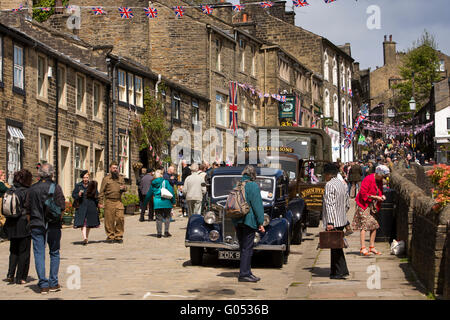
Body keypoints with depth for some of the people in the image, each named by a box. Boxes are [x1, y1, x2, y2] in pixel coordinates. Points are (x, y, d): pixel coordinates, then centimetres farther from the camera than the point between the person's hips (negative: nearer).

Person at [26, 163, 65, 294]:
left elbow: (28, 208, 5)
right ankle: (53, 283, 12)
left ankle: (43, 285, 0)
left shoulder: (33, 188, 2)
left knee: (39, 254, 4)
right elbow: (62, 207, -10)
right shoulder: (56, 187, -6)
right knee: (54, 253, 12)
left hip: (36, 225, 1)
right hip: (53, 225, -1)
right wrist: (59, 219, 7)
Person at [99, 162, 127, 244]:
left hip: (119, 201, 3)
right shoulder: (106, 178, 3)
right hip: (109, 201, -3)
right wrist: (100, 202, -5)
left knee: (120, 218, -5)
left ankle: (119, 236, 6)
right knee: (109, 220, -1)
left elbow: (125, 188, 22)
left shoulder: (121, 178, 14)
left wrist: (124, 188, -3)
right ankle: (110, 237, 8)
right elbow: (102, 191, 2)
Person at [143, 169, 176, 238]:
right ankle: (166, 231, -1)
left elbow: (149, 194, 16)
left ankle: (159, 233, 5)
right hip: (166, 202, -2)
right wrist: (173, 201, 1)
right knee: (167, 217, 8)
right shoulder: (165, 182, -2)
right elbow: (171, 191, -6)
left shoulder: (153, 184, 8)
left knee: (159, 218, 8)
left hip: (157, 203, 2)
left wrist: (145, 203, 27)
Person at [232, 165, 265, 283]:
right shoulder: (253, 186, -9)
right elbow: (257, 205, -13)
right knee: (247, 248, -3)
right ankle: (244, 274, -2)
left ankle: (246, 272, 22)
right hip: (249, 220, -7)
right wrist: (260, 222, -9)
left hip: (237, 221, 7)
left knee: (243, 247, 15)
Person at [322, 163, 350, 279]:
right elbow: (347, 205, 19)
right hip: (342, 221, 9)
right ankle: (334, 271, 19)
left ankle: (341, 272, -4)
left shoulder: (330, 185, -14)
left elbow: (330, 204, -21)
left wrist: (330, 222, -23)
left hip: (333, 222, -9)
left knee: (335, 247, -4)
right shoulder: (342, 184, 14)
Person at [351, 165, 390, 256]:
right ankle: (363, 248, -10)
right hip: (364, 206, -8)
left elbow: (380, 191, 23)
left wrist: (381, 196, 0)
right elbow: (363, 194, -19)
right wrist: (375, 197, -18)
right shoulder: (368, 179, -17)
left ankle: (372, 247, 14)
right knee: (364, 225, -11)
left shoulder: (379, 181, 9)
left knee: (374, 225, 6)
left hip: (373, 206, 8)